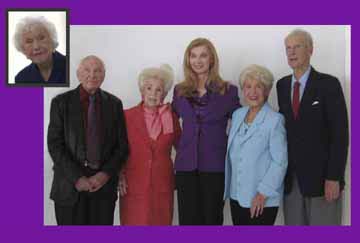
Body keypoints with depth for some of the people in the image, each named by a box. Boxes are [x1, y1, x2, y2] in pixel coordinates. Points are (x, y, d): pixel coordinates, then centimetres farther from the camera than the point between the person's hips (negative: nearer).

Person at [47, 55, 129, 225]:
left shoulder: (114, 103, 7)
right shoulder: (61, 102, 2)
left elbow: (122, 145, 6)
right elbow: (54, 145, -3)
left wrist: (105, 174, -7)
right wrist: (77, 177, -11)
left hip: (104, 184, 1)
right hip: (70, 185, -1)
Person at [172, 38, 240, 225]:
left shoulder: (228, 91, 0)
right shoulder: (179, 91, 8)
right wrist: (181, 147, 11)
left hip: (215, 166, -2)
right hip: (186, 165, 2)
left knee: (212, 218, 5)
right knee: (188, 220, 3)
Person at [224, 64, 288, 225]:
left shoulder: (275, 120, -11)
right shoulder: (237, 115, 7)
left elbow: (280, 161, -14)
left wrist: (263, 194, -16)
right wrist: (229, 188, 12)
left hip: (262, 200, -5)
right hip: (236, 195, 6)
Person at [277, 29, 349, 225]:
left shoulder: (328, 84, -6)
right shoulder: (282, 85, 9)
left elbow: (340, 133, -9)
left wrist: (333, 177, -14)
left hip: (321, 176, -4)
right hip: (291, 178, 4)